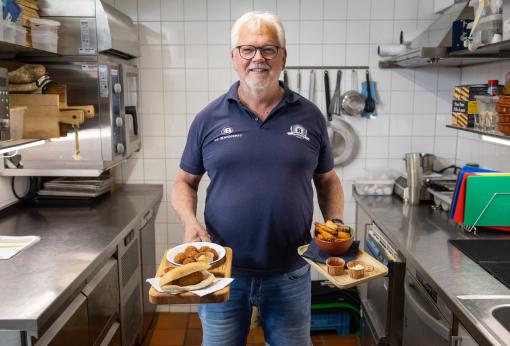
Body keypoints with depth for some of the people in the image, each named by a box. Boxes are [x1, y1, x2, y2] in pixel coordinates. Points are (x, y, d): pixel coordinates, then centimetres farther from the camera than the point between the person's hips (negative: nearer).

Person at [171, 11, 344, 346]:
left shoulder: (310, 116, 1)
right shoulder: (209, 118, -1)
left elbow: (327, 180, 10)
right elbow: (185, 182, 6)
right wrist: (190, 221, -12)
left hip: (290, 274, 1)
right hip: (222, 271, 0)